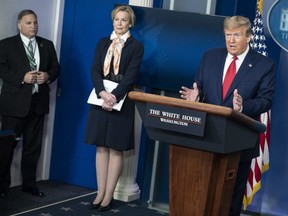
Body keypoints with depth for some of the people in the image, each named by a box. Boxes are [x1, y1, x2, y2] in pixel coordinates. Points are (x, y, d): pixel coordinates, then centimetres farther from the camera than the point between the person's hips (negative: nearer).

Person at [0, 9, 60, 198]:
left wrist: (48, 76, -10)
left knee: (33, 146, 9)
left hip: (38, 101, 4)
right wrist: (23, 77, -19)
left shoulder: (47, 45, 13)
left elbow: (56, 68, 12)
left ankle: (29, 183, 20)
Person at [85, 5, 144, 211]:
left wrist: (114, 96, -20)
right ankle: (100, 193, 10)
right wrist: (103, 93, -16)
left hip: (121, 102, -3)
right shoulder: (103, 43, 12)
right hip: (101, 100, 3)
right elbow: (95, 70, 1)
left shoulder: (136, 46, 1)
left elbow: (131, 75, -9)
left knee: (116, 149, 0)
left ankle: (109, 195, 5)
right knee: (101, 147, 5)